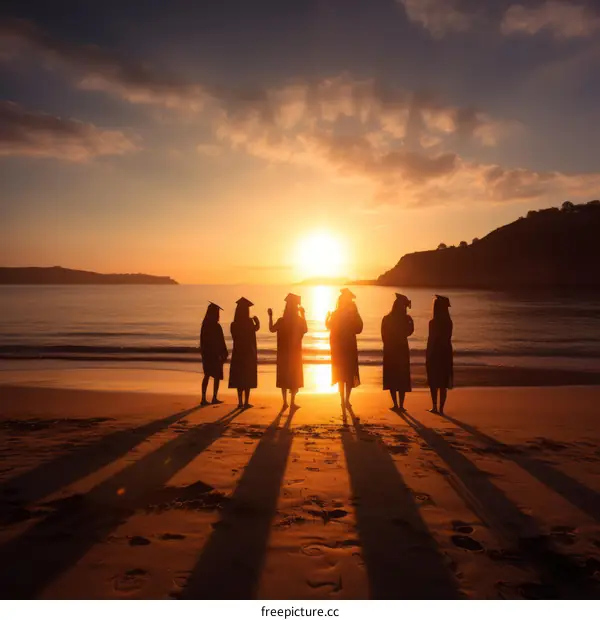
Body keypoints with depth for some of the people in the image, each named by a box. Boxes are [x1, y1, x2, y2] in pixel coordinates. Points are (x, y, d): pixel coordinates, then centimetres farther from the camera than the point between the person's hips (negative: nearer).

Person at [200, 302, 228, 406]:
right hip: (215, 354, -6)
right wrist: (224, 354, -4)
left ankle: (204, 398, 6)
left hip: (206, 353, 6)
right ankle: (214, 398, 7)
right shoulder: (216, 326, -18)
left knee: (207, 375, 11)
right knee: (217, 376, 7)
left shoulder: (205, 324, 3)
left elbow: (203, 340, 11)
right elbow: (221, 342, -14)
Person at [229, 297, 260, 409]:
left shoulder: (234, 324, -5)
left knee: (239, 378, 10)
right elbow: (257, 328, 10)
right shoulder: (249, 323, -13)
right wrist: (256, 320, 32)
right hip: (249, 353, -3)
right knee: (248, 378, 4)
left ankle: (240, 402, 12)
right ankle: (246, 402, 2)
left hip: (237, 353, 3)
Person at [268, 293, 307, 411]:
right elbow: (305, 330, 8)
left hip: (283, 353, 1)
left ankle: (285, 402, 11)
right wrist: (303, 315, 11)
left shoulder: (281, 321, -11)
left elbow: (271, 329, 5)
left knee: (284, 376, 11)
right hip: (295, 352, 0)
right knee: (294, 376, 9)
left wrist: (270, 316, 12)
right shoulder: (300, 320, -11)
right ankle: (292, 403, 6)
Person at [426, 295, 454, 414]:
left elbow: (430, 340, -12)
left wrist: (427, 356, -5)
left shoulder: (433, 322, -14)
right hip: (446, 352, 4)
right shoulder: (448, 322, 2)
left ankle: (434, 407, 5)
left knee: (434, 382, 5)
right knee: (443, 383, 7)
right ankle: (441, 408, 8)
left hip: (434, 353, -4)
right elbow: (448, 338, 7)